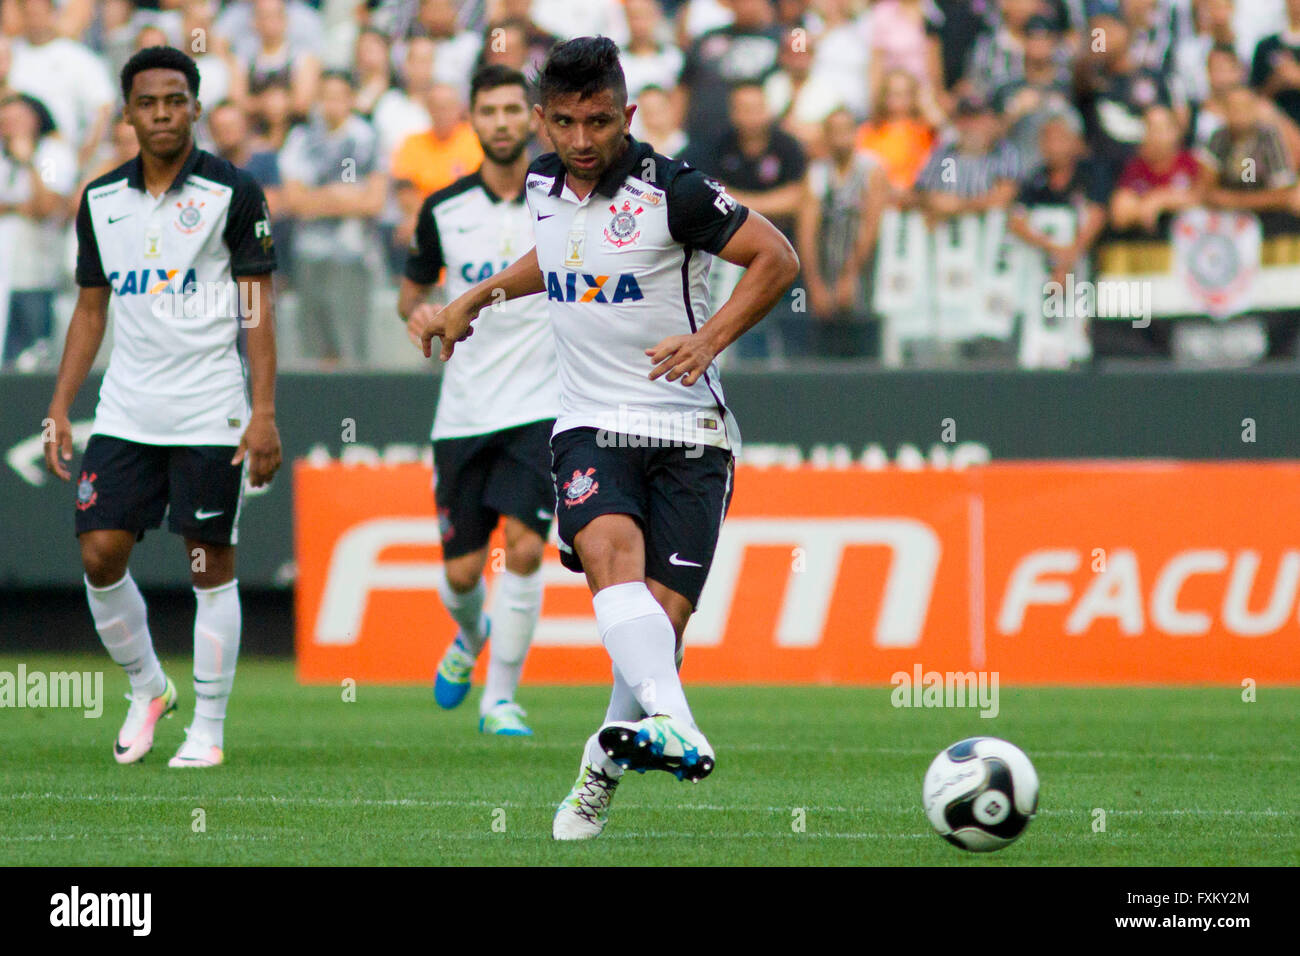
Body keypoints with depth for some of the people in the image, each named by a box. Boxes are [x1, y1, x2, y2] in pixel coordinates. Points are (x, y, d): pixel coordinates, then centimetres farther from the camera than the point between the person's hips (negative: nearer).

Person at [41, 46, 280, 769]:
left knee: (212, 565, -1)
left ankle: (209, 730, 7)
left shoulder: (233, 192, -4)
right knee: (101, 554, -3)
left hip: (209, 413, -4)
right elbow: (91, 309, 15)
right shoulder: (102, 200, 8)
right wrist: (60, 407, 8)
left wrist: (264, 412, -12)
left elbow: (259, 309, -5)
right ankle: (147, 691, 19)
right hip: (125, 412, 4)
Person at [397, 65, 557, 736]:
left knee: (524, 546, -18)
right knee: (461, 572, 4)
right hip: (463, 414, 2)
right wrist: (416, 313, -8)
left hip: (541, 408, -2)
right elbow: (411, 289, 14)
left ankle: (501, 698, -6)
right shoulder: (443, 210, 2)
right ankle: (470, 637, 40)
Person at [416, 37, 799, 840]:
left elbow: (778, 259, -9)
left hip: (687, 432, -3)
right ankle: (674, 727, -47)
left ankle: (602, 772, 16)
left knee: (664, 615, -10)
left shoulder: (670, 190, -11)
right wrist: (476, 300, 30)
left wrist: (709, 339, -20)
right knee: (608, 547, -29)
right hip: (592, 426, 3)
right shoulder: (544, 185, 7)